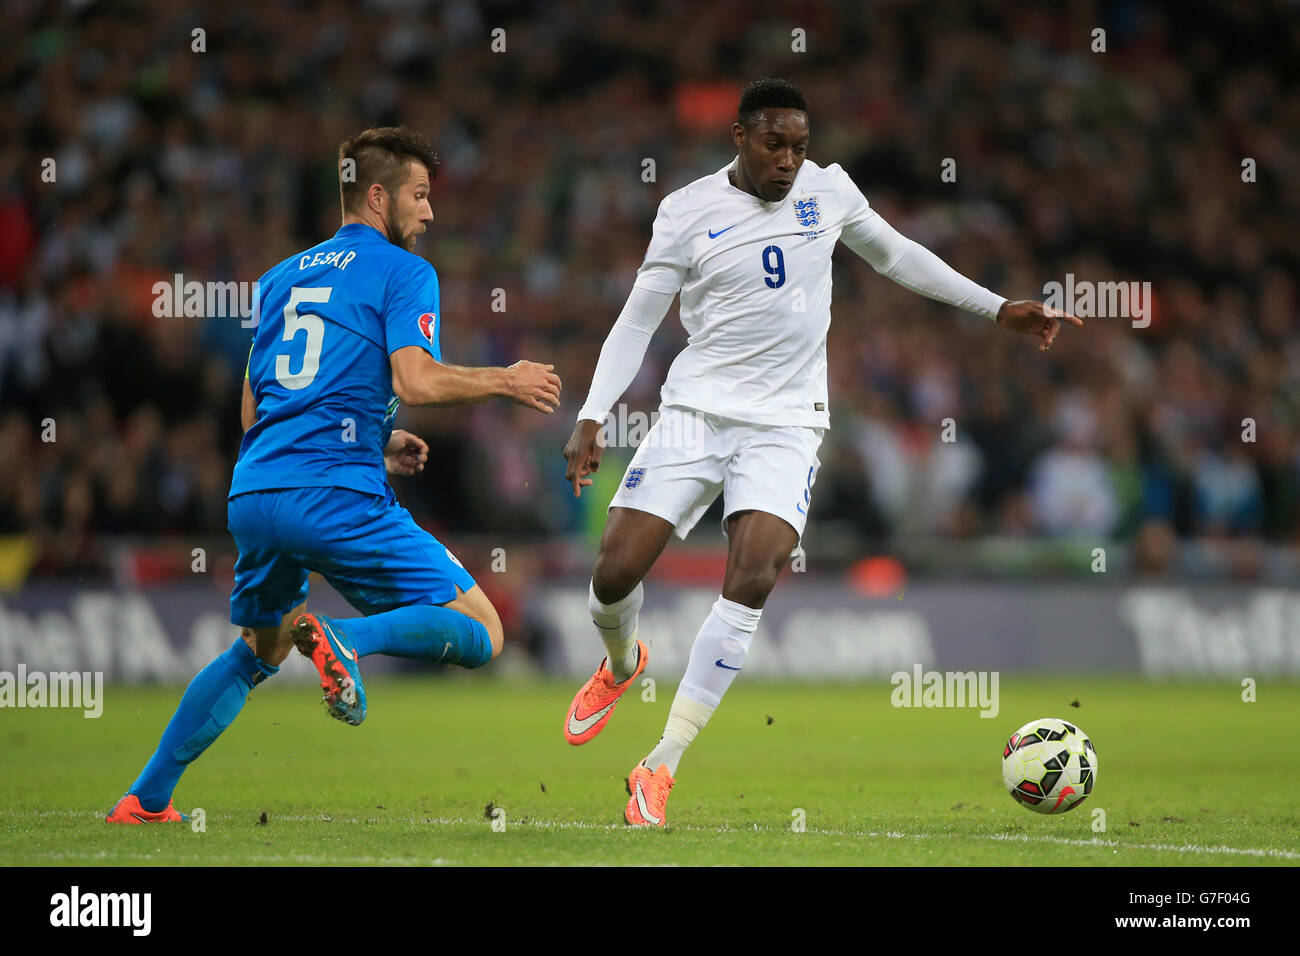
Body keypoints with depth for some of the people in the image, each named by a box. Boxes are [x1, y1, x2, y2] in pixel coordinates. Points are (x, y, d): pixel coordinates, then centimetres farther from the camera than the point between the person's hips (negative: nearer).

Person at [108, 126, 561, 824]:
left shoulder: (280, 279, 23)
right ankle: (344, 639, -28)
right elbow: (416, 380, -14)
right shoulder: (403, 272, 2)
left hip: (253, 496, 7)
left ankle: (144, 801, 23)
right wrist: (507, 382, 1)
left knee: (257, 652, 29)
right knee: (480, 634, -3)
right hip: (337, 496, -7)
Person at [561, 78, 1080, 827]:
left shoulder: (827, 189, 4)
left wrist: (999, 308, 20)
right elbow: (638, 320, 2)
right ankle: (622, 665, 31)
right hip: (696, 412, -1)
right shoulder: (689, 211, -3)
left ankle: (663, 765, -15)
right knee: (615, 573, -8)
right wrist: (592, 419, -8)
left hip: (786, 423, 1)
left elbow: (896, 255, 20)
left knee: (753, 577, -20)